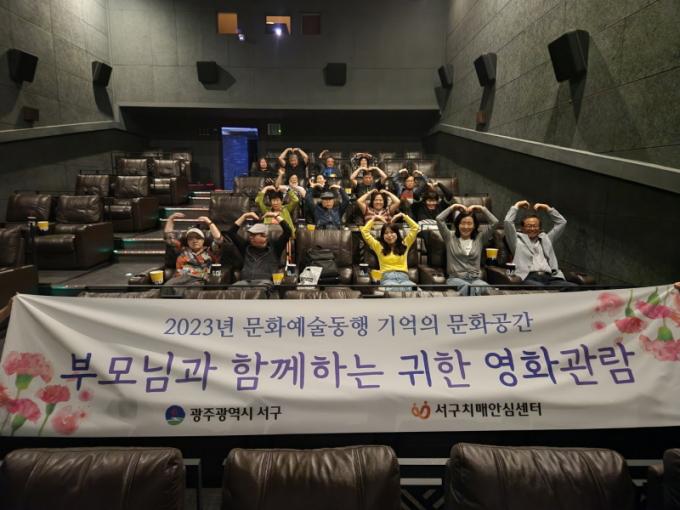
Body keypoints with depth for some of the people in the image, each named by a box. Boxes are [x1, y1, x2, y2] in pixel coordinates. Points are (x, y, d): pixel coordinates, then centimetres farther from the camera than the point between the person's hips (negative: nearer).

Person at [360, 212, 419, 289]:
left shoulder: (404, 244, 22)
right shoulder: (379, 246, 19)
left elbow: (416, 228, 21)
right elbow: (364, 231, 16)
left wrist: (403, 216, 22)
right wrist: (374, 219, 22)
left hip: (403, 277, 2)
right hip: (387, 278, -2)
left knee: (413, 288, -38)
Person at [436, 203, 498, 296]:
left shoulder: (479, 239, 17)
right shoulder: (450, 238, 12)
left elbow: (494, 222, 9)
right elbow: (439, 219, 3)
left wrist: (482, 208, 13)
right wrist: (453, 207, 11)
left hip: (475, 279, 1)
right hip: (455, 278, -1)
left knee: (483, 287, -37)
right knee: (467, 287, -38)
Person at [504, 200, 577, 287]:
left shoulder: (546, 239, 33)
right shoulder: (518, 239, 21)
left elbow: (561, 222, 35)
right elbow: (508, 222, 9)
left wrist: (547, 208, 31)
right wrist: (516, 206, 22)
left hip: (550, 278, 5)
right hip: (529, 278, -5)